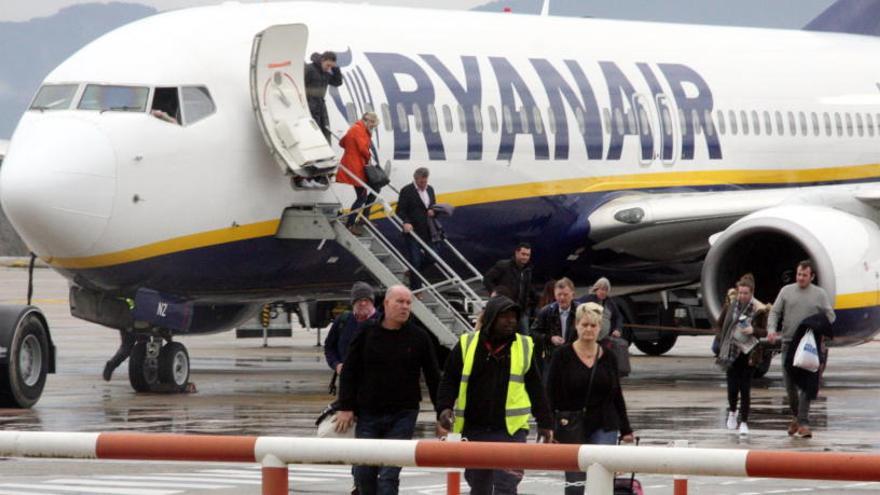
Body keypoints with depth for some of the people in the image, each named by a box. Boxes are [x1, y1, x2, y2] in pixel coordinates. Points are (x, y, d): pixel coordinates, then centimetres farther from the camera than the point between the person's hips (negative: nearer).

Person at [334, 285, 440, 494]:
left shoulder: (419, 337, 1)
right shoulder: (367, 333, 1)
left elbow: (433, 377, 5)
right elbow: (349, 371, 4)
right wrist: (345, 408, -3)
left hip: (402, 415, -1)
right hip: (368, 414, 1)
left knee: (389, 475, -8)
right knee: (363, 473, 4)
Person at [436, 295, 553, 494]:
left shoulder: (524, 347, 4)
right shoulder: (467, 345, 1)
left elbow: (535, 388, 10)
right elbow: (449, 381, 5)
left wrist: (545, 422, 10)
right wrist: (444, 409, -11)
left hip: (511, 431, -1)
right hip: (475, 430, 2)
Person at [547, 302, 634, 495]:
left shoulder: (608, 357, 6)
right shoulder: (563, 356, -2)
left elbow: (617, 394, 12)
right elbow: (551, 395, -3)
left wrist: (625, 429, 11)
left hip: (604, 427, 1)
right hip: (571, 427, -1)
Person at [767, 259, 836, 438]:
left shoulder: (820, 294, 7)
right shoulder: (786, 291, 10)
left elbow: (830, 316, 6)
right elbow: (775, 312, 9)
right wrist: (771, 328, -9)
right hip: (789, 343, 2)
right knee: (789, 384, 6)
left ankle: (803, 423, -9)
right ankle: (796, 415, 27)